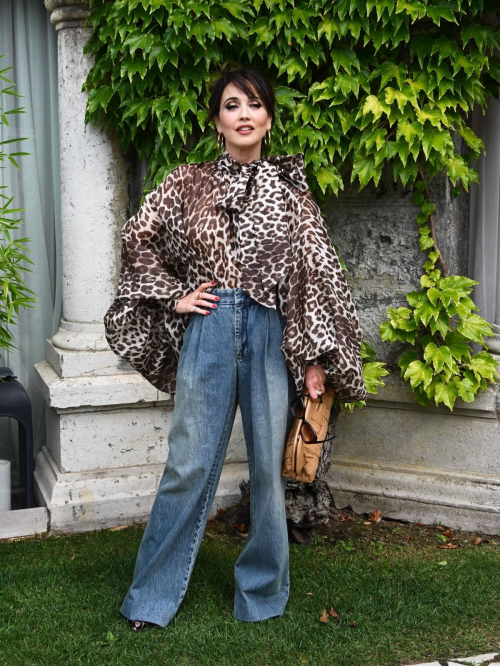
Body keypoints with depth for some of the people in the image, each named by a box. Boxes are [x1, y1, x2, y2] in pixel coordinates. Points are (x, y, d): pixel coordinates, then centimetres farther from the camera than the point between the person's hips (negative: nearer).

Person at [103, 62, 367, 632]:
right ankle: (152, 598, 18)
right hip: (208, 330, 0)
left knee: (270, 463, 7)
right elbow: (138, 237, 14)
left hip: (273, 333, 1)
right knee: (189, 463, 4)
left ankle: (263, 592, 25)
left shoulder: (290, 186, 6)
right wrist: (175, 295, 5)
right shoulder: (190, 182, 6)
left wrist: (317, 356, -1)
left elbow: (316, 269, 4)